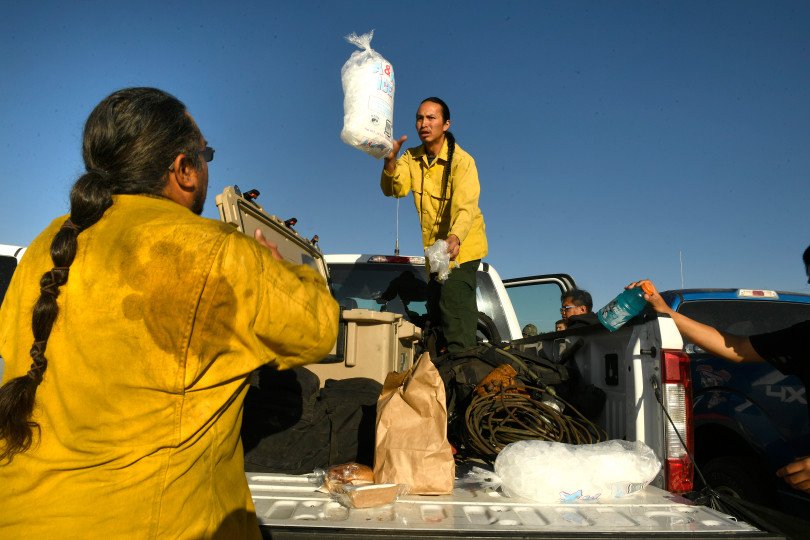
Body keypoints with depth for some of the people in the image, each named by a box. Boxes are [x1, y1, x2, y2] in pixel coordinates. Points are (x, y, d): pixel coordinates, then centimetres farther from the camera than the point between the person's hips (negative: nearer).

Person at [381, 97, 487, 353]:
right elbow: (394, 189, -16)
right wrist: (390, 162, -35)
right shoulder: (412, 158, -1)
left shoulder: (461, 160, -18)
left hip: (461, 246, -6)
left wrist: (455, 238, -50)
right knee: (435, 309, 15)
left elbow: (466, 207, -31)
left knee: (454, 303, -21)